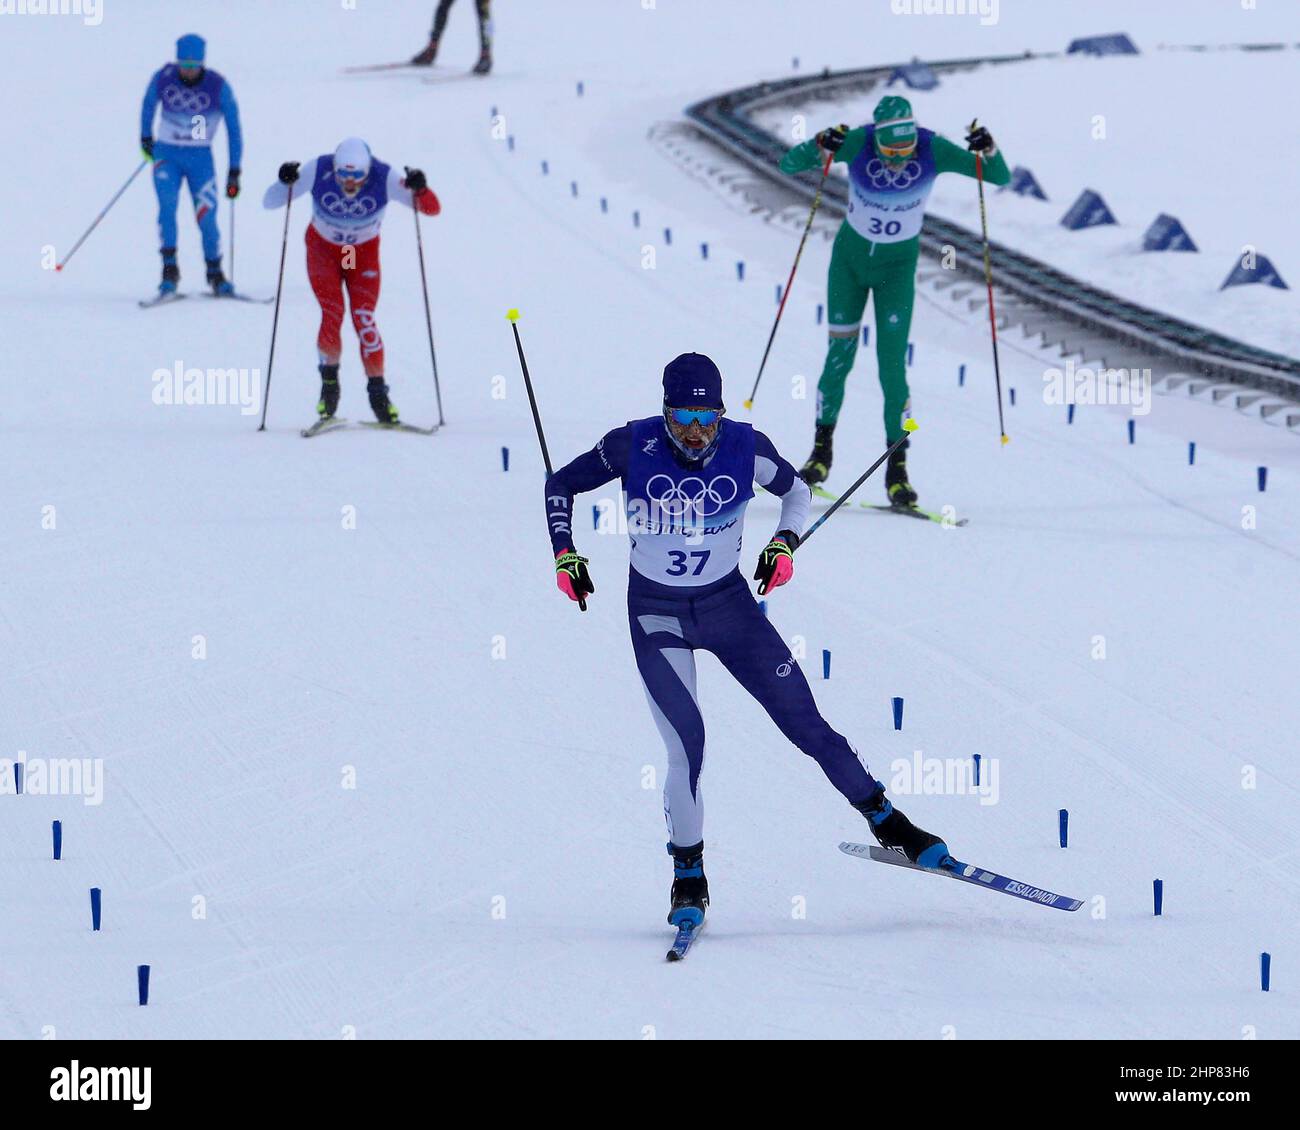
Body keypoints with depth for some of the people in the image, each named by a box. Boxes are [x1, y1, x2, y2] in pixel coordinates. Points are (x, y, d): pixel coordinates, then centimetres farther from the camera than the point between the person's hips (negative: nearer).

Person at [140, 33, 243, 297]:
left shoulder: (218, 87, -13)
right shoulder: (163, 78, -9)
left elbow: (234, 129, -6)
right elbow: (148, 104, 13)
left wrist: (234, 173, -8)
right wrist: (145, 137, 18)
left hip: (200, 158, -1)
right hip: (166, 154, 1)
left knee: (207, 218, -7)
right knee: (167, 205, -22)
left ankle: (215, 273, 13)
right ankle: (169, 269, -19)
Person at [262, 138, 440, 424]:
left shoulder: (384, 178, -29)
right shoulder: (318, 171, -29)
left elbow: (432, 209, -29)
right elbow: (269, 202, -24)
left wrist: (420, 190, -50)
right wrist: (284, 183, -45)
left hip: (364, 252, 0)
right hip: (323, 248, 0)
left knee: (364, 318, -14)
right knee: (332, 315, -15)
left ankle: (377, 392, -1)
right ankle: (329, 377, 10)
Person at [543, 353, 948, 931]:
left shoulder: (744, 446, -14)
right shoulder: (633, 445, -17)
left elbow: (796, 491, 7)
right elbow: (560, 485, -1)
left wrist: (785, 542, -9)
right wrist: (564, 554, -11)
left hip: (728, 602, 2)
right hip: (657, 616, -1)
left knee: (804, 720, -3)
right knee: (686, 746, -15)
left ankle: (887, 822, 11)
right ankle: (688, 878, 2)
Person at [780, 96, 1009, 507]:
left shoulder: (934, 150, -23)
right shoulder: (858, 143, -24)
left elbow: (1001, 177, -19)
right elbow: (788, 165, -22)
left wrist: (989, 152, -39)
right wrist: (820, 148, -41)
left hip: (897, 266, 0)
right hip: (850, 258, 0)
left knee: (892, 365, -8)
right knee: (840, 355, 3)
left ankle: (897, 469, -1)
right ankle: (822, 447, 24)